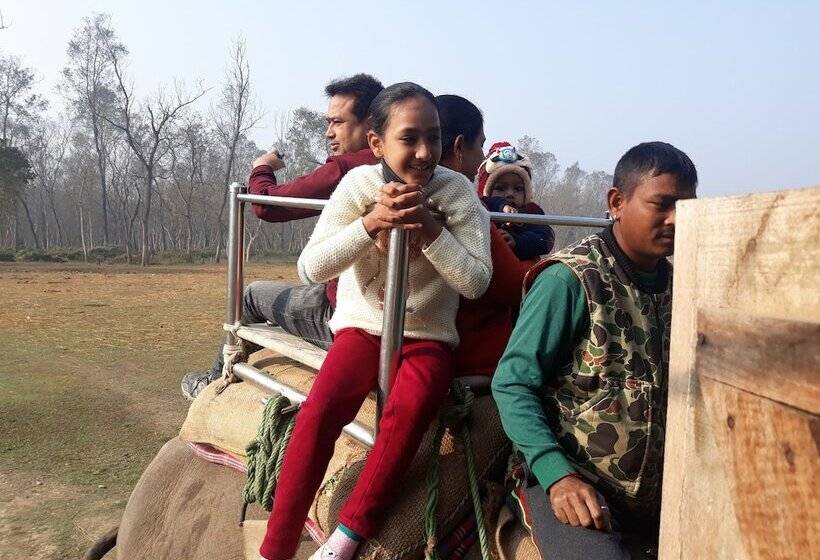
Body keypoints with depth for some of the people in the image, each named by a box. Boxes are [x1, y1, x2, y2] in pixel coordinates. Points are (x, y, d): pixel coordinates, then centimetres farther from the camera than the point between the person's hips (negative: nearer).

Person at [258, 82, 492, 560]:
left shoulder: (459, 192, -8)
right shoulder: (358, 184, -6)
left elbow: (476, 282, -14)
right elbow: (311, 268, -12)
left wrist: (430, 227, -24)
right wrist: (369, 223, -25)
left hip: (429, 336, 0)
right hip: (363, 327, 1)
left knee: (410, 408, -32)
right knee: (319, 410, -26)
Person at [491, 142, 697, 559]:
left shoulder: (678, 285, 7)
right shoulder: (569, 280, -12)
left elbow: (678, 390, 16)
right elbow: (512, 385, -13)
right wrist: (558, 476, -23)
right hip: (570, 481, -6)